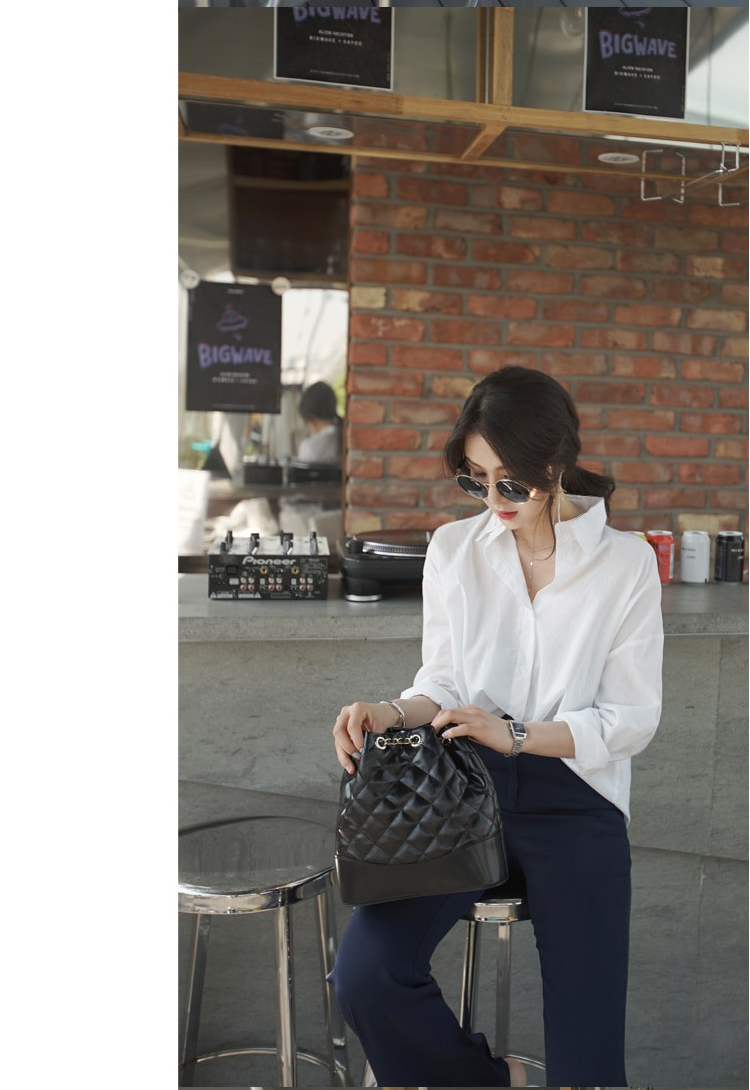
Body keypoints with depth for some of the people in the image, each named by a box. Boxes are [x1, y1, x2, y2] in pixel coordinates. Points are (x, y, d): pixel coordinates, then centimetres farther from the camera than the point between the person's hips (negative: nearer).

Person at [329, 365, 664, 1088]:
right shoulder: (453, 549, 5)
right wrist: (391, 714, -13)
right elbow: (443, 683, 10)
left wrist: (516, 735, -17)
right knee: (363, 974, -21)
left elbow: (633, 719, -3)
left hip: (574, 803, -1)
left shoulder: (626, 562, -2)